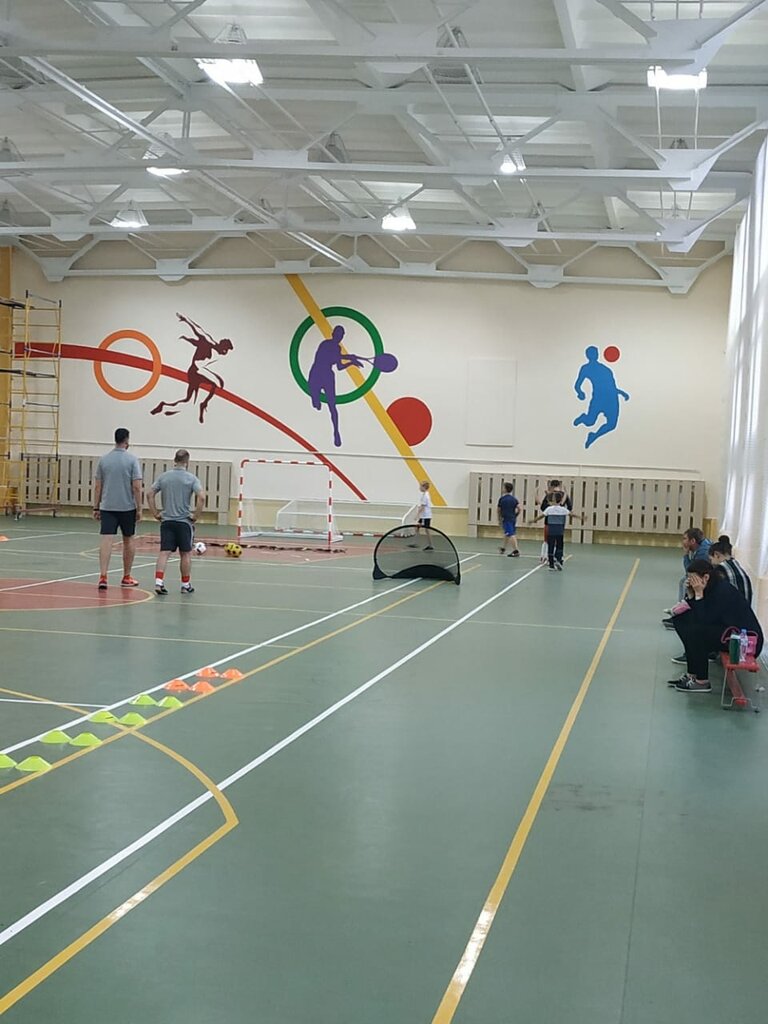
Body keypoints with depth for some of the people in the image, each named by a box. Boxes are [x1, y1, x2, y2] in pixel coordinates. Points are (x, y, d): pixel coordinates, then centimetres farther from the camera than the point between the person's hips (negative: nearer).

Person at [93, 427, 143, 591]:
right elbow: (137, 487, -10)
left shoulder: (104, 459, 4)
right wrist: (139, 508, -4)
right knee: (129, 540, 14)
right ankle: (126, 577, 22)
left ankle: (103, 576, -18)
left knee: (106, 540, -5)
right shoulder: (132, 459, -6)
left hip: (107, 507, 2)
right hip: (127, 507, -2)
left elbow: (97, 486, 5)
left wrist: (96, 508, 11)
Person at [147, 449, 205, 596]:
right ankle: (186, 585, 18)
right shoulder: (191, 478, -5)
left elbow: (150, 494, 3)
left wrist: (156, 514, 7)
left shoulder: (163, 476, 5)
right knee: (186, 554, 9)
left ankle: (159, 582, -14)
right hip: (184, 521, -2)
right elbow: (201, 497, -17)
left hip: (166, 521, 2)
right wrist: (195, 516, -7)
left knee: (164, 553, 0)